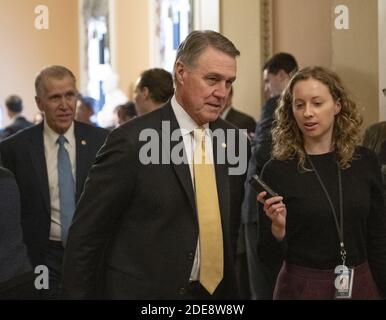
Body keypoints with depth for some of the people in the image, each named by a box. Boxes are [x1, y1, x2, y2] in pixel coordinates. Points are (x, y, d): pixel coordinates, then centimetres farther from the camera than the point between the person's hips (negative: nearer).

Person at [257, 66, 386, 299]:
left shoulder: (365, 162, -2)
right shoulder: (277, 171, -10)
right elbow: (270, 259, -8)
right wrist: (278, 228, -26)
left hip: (361, 284, 3)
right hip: (302, 288, -3)